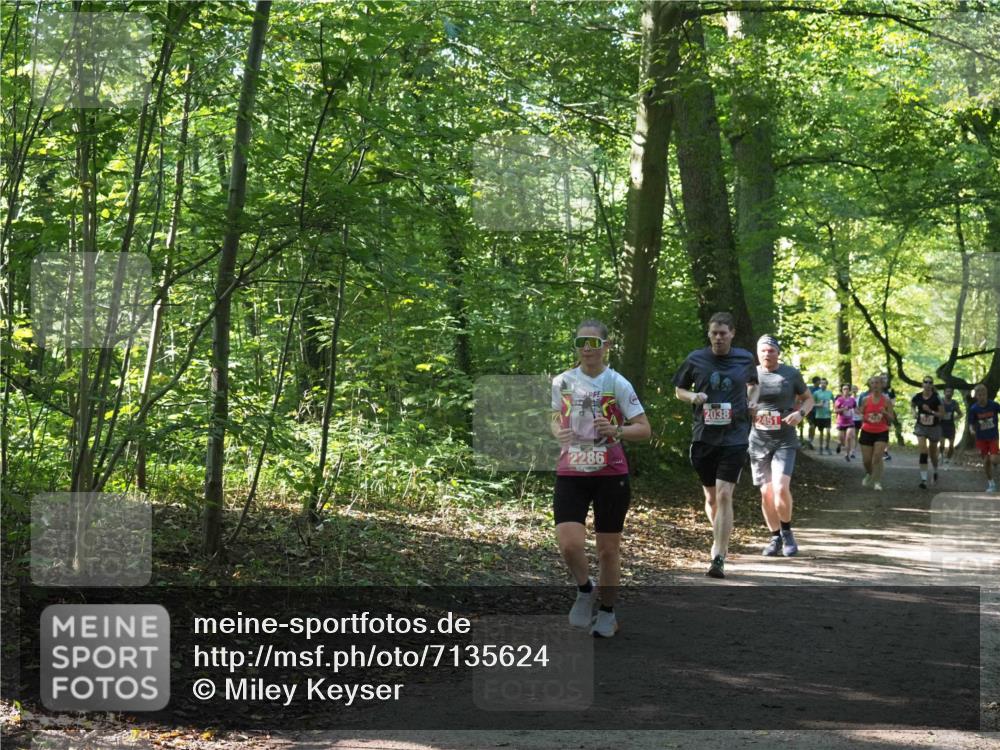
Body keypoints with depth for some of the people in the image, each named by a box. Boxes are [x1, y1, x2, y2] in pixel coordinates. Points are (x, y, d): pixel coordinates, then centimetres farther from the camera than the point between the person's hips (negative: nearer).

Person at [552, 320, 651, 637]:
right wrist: (558, 432, -5)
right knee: (569, 543, -16)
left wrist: (617, 430, -22)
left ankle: (607, 612, 27)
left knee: (608, 549, 6)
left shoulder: (618, 384, -5)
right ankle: (585, 590, 15)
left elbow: (644, 428, -4)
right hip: (570, 474, 1)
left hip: (611, 475, -1)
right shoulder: (562, 382, 3)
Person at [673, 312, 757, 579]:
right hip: (704, 437, 2)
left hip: (734, 437, -2)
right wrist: (693, 397, -9)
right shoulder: (696, 359, 2)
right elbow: (679, 390, 13)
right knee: (711, 497, 13)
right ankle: (721, 540, 40)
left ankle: (719, 558, -14)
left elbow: (753, 383, 23)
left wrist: (751, 404, 5)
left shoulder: (745, 359, 3)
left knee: (724, 495, -14)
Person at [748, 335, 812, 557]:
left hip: (785, 441, -2)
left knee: (781, 487, -19)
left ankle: (787, 532, 3)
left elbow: (809, 399, 12)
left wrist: (800, 413, -9)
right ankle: (775, 537, 21)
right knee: (766, 493, 4)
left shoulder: (791, 374, 1)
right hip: (758, 442, 2)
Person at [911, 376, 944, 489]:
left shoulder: (936, 398, -13)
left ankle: (935, 471, 45)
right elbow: (912, 405, 16)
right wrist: (914, 412, -3)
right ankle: (923, 479, -15)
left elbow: (942, 413, -11)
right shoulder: (917, 397, -6)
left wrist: (931, 411, -25)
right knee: (923, 452, -14)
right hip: (921, 427, 1)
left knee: (932, 454, 15)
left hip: (934, 428, -1)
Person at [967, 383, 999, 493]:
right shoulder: (973, 409, -11)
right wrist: (971, 430, -25)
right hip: (981, 438, 1)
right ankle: (991, 483, 22)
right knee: (986, 461, 5)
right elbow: (971, 424, -4)